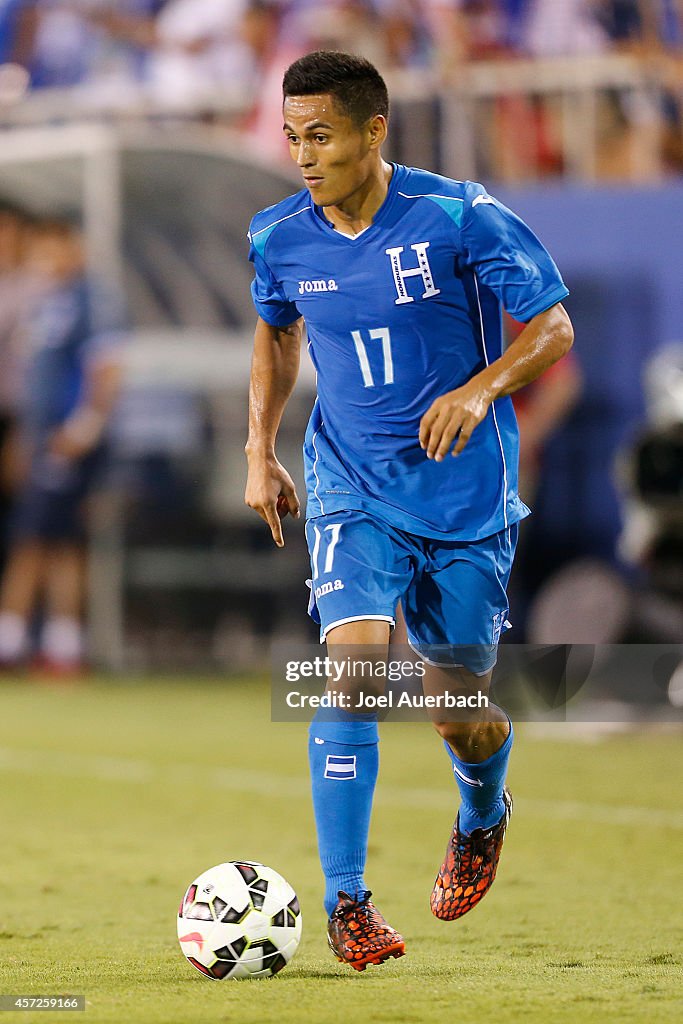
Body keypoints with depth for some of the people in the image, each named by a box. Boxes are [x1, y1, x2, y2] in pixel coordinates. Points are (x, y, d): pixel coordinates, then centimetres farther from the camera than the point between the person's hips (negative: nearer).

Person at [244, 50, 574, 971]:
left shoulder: (460, 217, -14)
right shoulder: (280, 238, -3)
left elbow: (554, 327, -8)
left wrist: (480, 388, -25)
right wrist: (260, 450, 10)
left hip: (467, 491, -1)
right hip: (352, 488, 1)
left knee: (457, 708, 8)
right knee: (354, 663, -21)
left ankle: (483, 819, 45)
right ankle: (346, 901, -18)